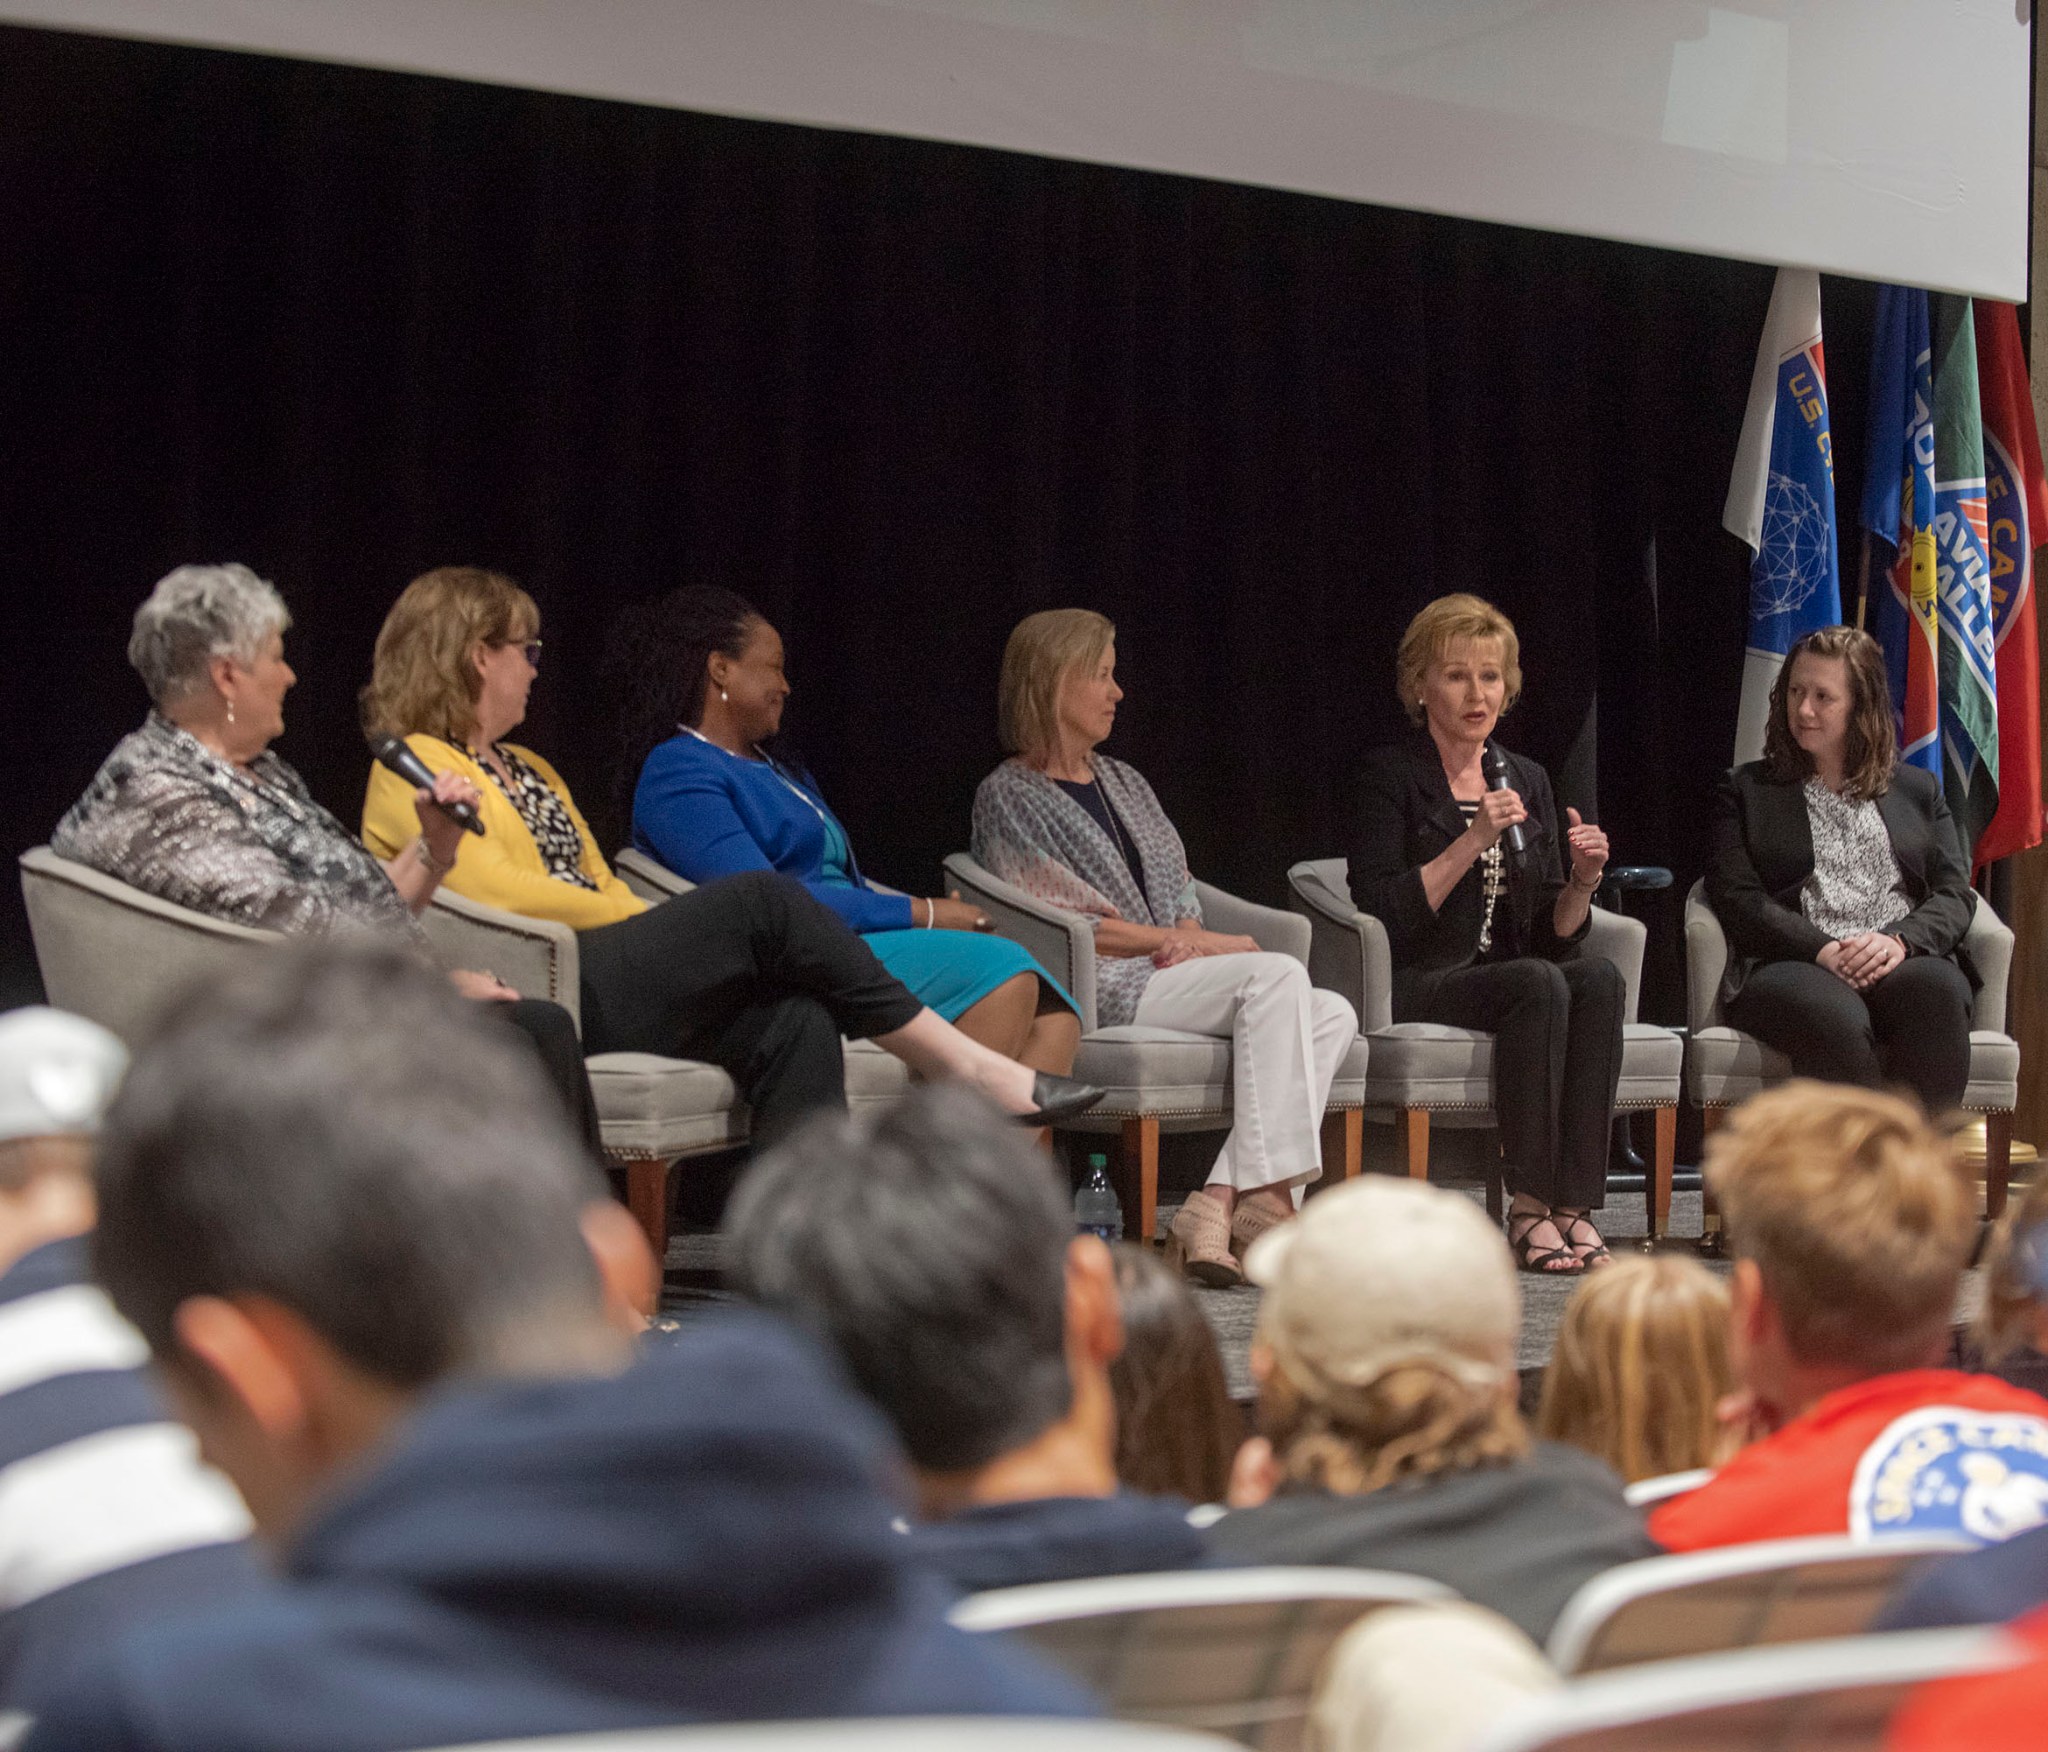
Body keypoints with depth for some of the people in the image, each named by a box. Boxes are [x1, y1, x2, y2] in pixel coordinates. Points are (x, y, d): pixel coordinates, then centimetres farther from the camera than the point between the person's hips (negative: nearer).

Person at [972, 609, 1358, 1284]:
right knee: (1277, 975, -29)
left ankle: (1220, 1201, -30)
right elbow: (1065, 923, -9)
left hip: (1172, 977, 8)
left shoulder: (1123, 781, 24)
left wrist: (1191, 941, -4)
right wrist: (1186, 942, -9)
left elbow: (1180, 893, 20)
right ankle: (1265, 1197, -36)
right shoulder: (1008, 797, 1)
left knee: (1333, 1015, -17)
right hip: (1097, 989, -8)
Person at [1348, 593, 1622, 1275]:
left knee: (1599, 976, -26)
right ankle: (1528, 1208, -28)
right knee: (1538, 984, -33)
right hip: (1415, 986, -5)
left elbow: (1553, 935, 13)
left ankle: (1575, 1203, -30)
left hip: (1510, 975, 5)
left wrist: (1584, 881, -8)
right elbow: (1380, 916, -13)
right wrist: (1471, 843, -19)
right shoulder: (1392, 775, -1)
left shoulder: (1528, 779, 15)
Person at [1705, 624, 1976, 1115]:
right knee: (1834, 1016, -39)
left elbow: (1954, 893, 14)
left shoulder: (1917, 789, 26)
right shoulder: (1746, 791, 20)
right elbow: (1737, 899, 5)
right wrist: (1822, 950, -12)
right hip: (1795, 965, -2)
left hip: (1906, 961, 2)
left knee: (1938, 991, -36)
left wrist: (1899, 941, -9)